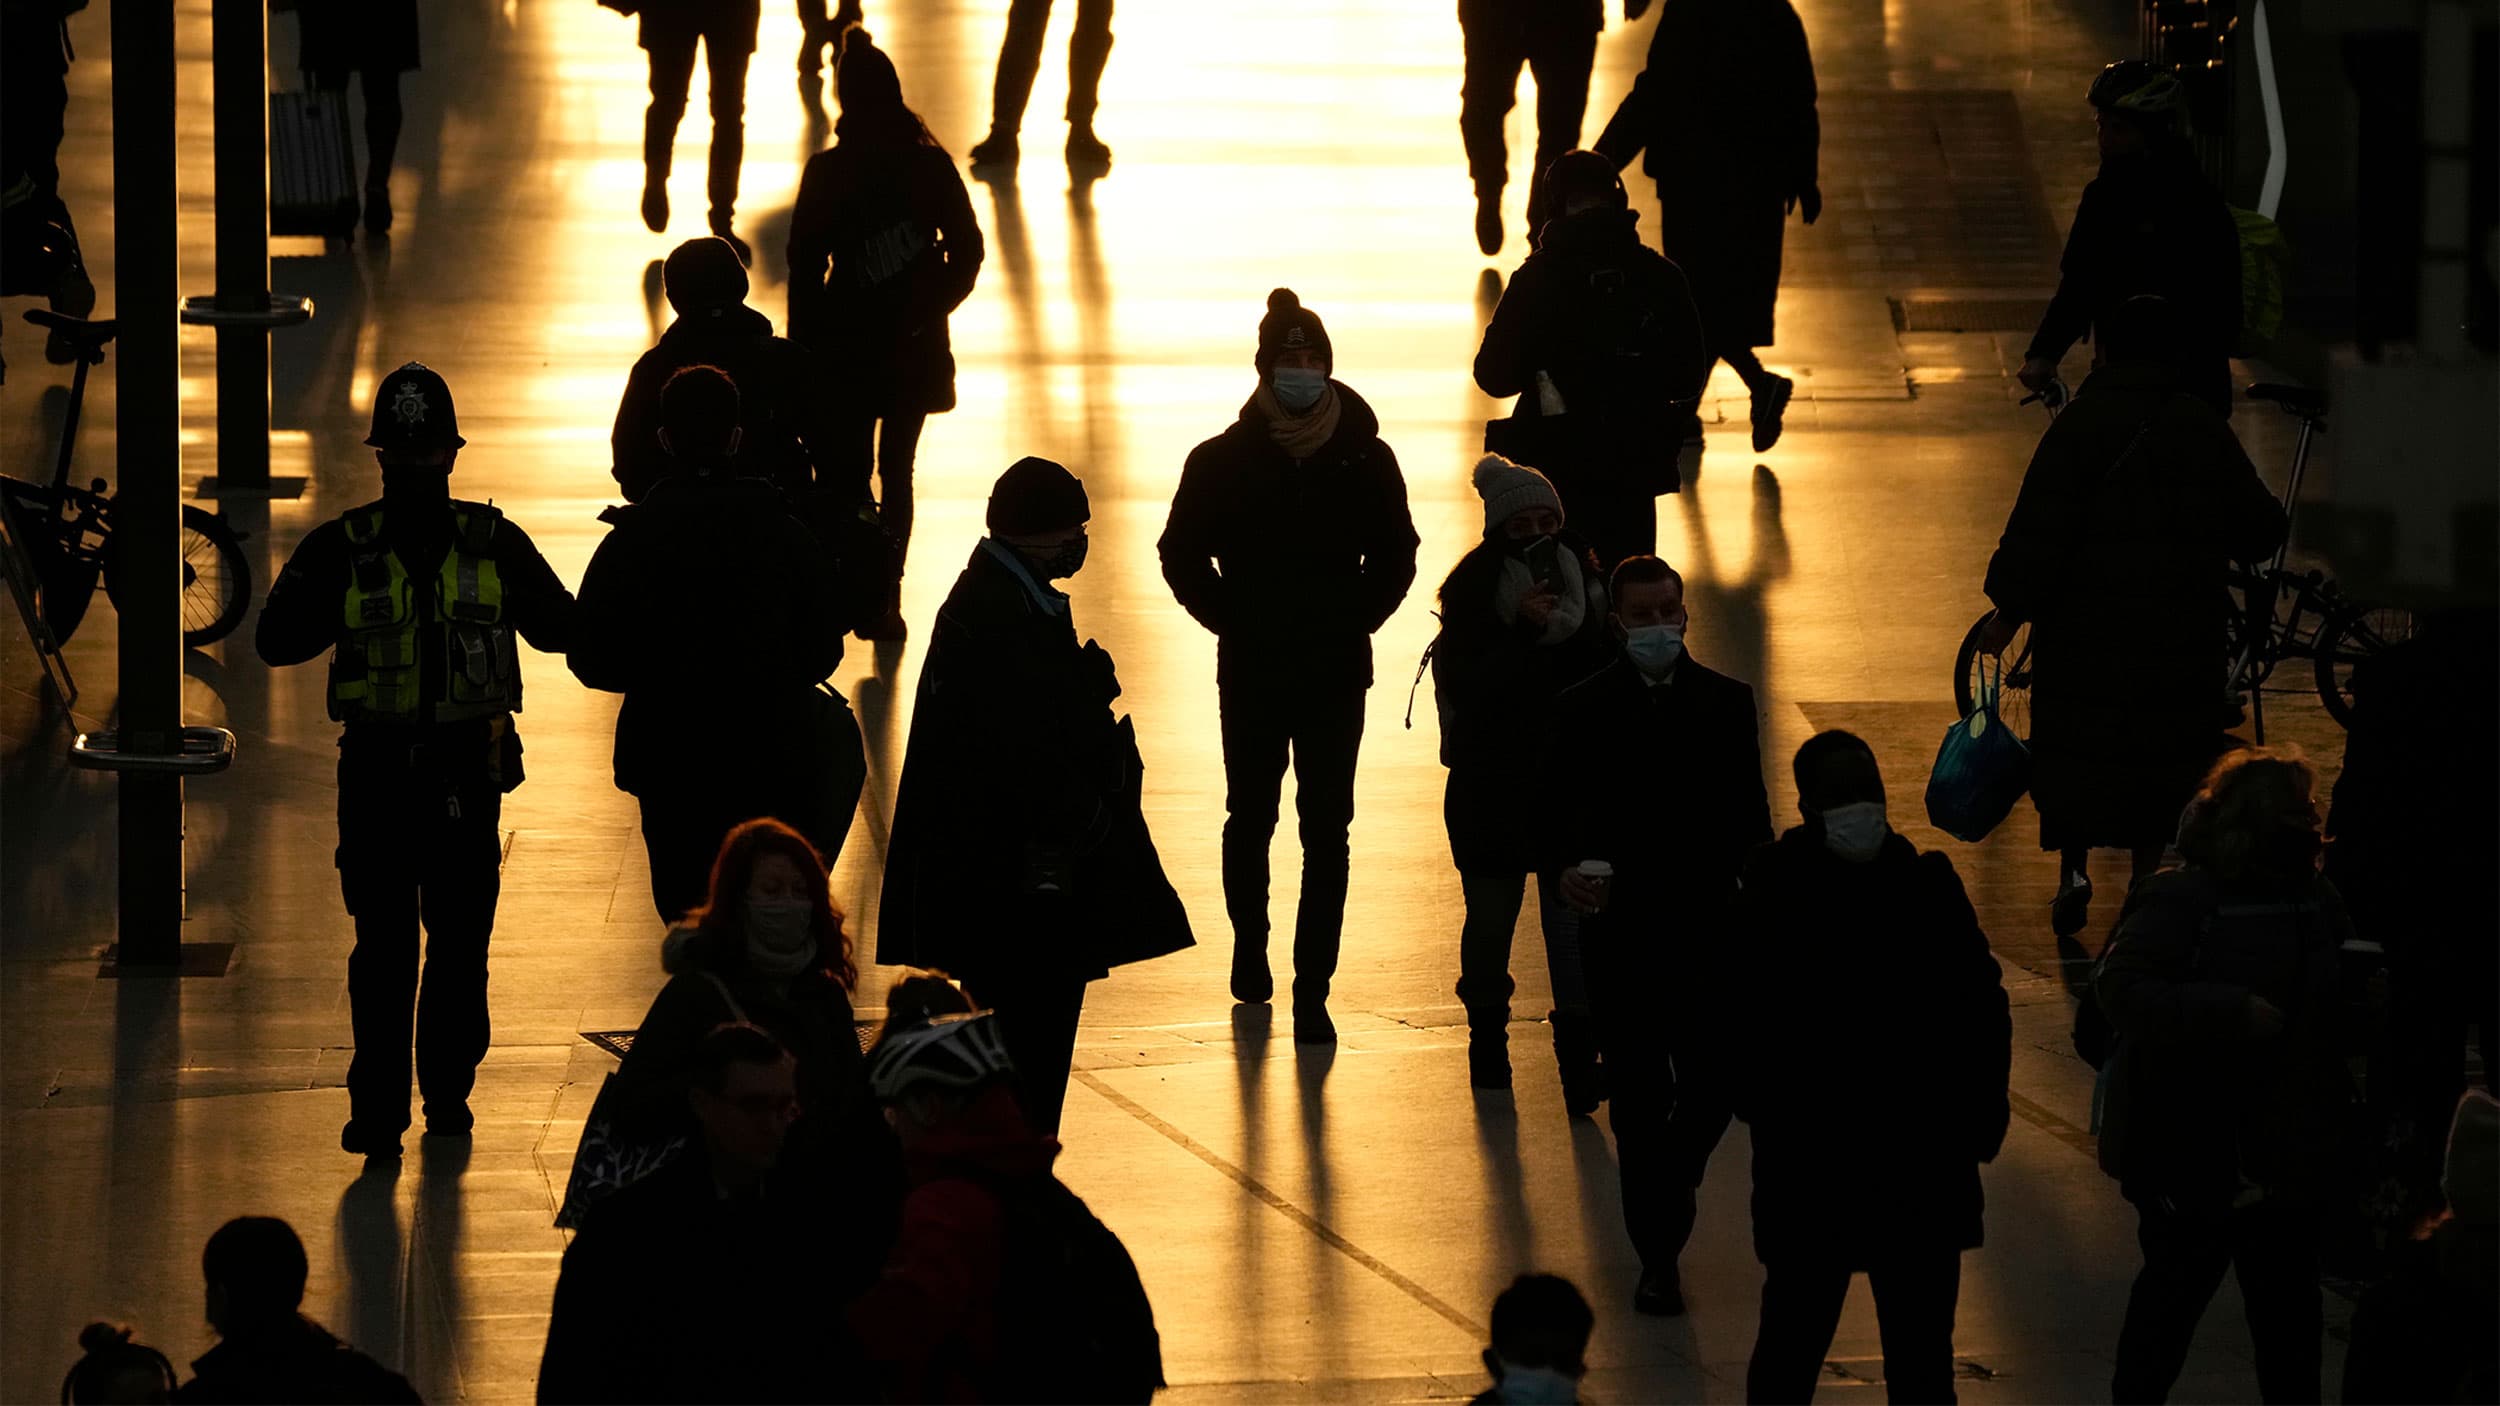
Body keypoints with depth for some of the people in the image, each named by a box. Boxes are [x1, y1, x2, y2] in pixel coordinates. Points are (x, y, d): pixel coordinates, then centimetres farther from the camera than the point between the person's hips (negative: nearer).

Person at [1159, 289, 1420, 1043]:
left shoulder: (1364, 458, -6)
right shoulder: (1223, 462, -8)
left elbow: (1394, 558, 6)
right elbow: (1184, 557, 1)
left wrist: (1356, 621, -3)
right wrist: (1235, 622, -5)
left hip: (1337, 671, 0)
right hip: (1251, 672, 0)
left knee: (1327, 832, -1)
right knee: (1251, 816, 17)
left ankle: (1312, 991, 2)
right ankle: (1250, 944, 40)